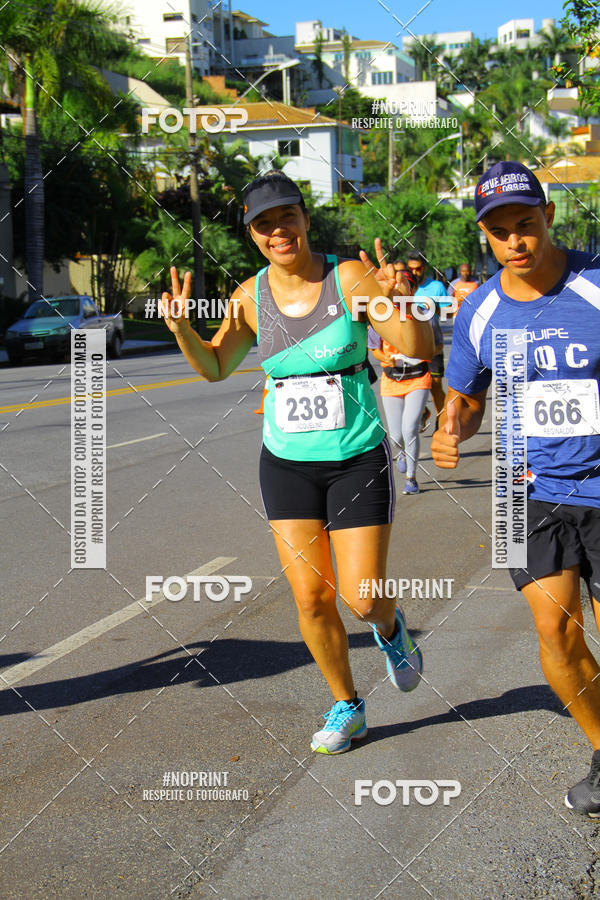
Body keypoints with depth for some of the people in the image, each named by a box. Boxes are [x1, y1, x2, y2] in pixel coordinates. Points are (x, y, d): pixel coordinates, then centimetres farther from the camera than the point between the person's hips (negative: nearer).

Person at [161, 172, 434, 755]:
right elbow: (215, 367, 11)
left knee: (362, 598, -3)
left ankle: (390, 629, 36)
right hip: (287, 462, 3)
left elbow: (418, 349, -15)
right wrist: (181, 329, -8)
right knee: (310, 599, 1)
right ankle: (346, 707, 24)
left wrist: (397, 301, -34)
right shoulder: (251, 296, -1)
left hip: (358, 459, -3)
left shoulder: (349, 277, -11)